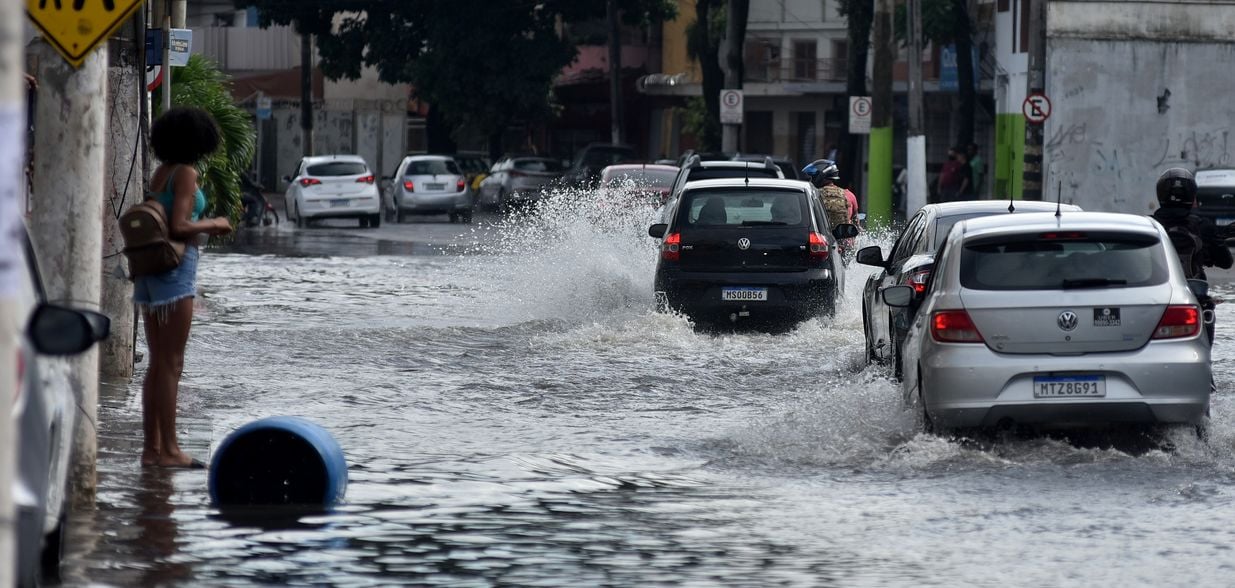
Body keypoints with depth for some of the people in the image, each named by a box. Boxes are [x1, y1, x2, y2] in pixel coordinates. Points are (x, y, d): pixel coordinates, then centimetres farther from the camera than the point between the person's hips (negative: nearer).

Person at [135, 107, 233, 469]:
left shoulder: (160, 174, 14)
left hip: (149, 267, 9)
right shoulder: (186, 174, -11)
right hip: (175, 267, -9)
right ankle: (168, 449, -7)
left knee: (157, 363, 11)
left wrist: (205, 229, 19)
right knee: (171, 363, -7)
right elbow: (178, 227, -19)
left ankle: (151, 446, 12)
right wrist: (212, 225, -4)